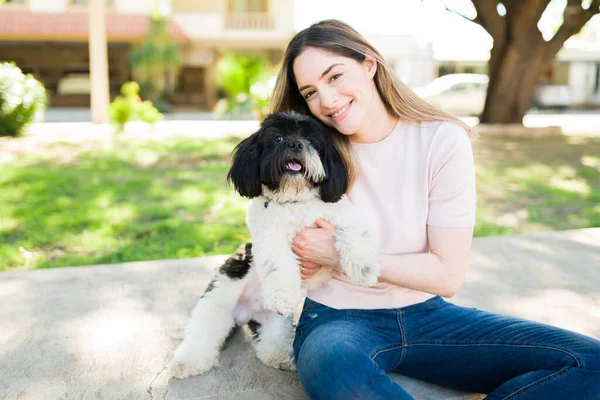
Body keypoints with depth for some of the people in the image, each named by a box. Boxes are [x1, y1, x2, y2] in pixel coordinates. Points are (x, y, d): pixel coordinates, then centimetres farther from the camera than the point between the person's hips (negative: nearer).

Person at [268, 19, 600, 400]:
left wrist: (345, 254, -16)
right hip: (338, 318, -1)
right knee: (334, 366, -40)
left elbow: (448, 274, -10)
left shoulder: (443, 140, -9)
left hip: (425, 314, 2)